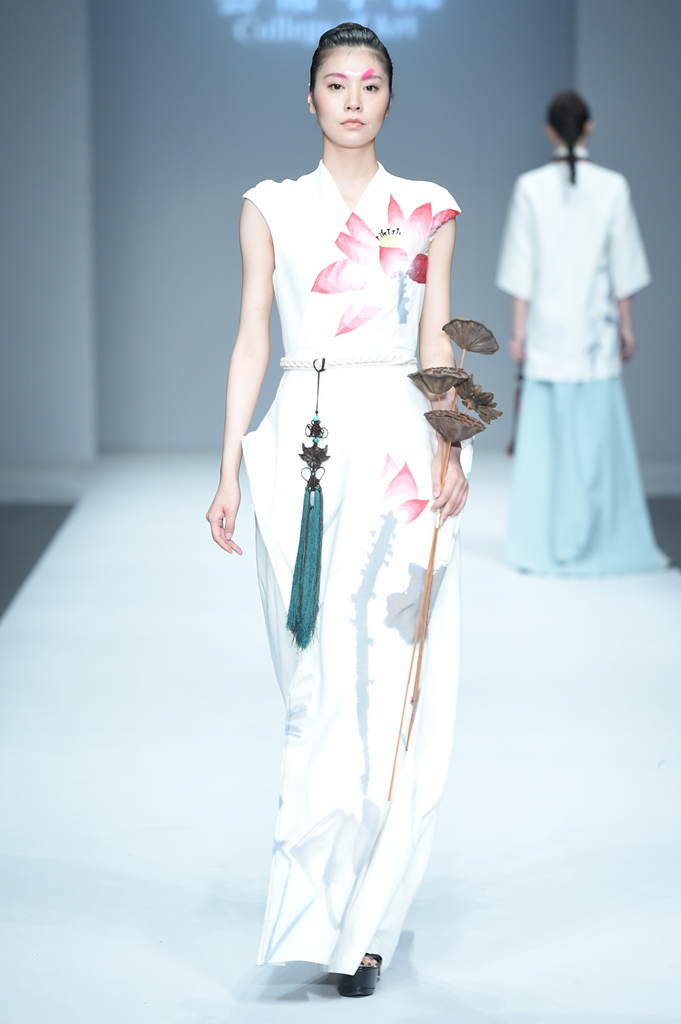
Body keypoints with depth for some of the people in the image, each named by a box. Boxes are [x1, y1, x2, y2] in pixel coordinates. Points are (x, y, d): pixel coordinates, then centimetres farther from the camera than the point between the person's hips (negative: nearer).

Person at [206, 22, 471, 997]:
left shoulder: (428, 211, 10)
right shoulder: (271, 208, 10)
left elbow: (437, 343, 6)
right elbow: (251, 340, 8)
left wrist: (450, 450, -9)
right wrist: (230, 468, 1)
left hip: (400, 448, 0)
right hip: (304, 447, 0)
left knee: (392, 688, -5)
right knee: (319, 687, -2)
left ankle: (363, 917, 4)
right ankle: (328, 908, 8)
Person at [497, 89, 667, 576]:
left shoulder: (530, 187, -4)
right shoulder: (613, 187, -5)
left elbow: (522, 268, -2)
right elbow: (624, 267, -2)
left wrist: (519, 330, 4)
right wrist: (626, 326, 7)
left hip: (546, 324, 1)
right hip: (595, 323, -1)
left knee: (544, 435, 6)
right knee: (598, 434, 4)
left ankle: (542, 545, 8)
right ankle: (601, 541, 8)